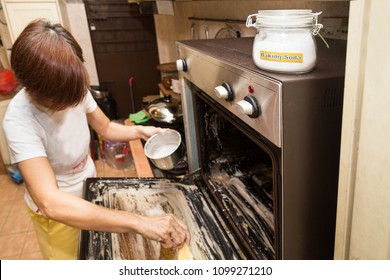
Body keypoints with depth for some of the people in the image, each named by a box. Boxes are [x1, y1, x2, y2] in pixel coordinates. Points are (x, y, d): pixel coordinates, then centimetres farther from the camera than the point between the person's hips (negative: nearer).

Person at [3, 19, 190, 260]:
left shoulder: (74, 89, -19)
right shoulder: (20, 120, -36)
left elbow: (106, 127, 1)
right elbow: (51, 203, -47)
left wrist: (140, 131, -19)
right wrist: (140, 223, -52)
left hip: (89, 188, 5)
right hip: (57, 212, -5)